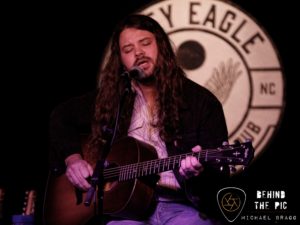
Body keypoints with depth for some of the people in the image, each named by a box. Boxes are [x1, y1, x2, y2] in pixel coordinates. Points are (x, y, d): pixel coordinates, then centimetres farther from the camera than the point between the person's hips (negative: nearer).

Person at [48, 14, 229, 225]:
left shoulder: (201, 101, 3)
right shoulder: (110, 97, 13)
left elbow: (219, 172, -3)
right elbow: (62, 117, 28)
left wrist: (198, 169, -27)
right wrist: (72, 158, 10)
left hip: (184, 206, -1)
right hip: (127, 208, 1)